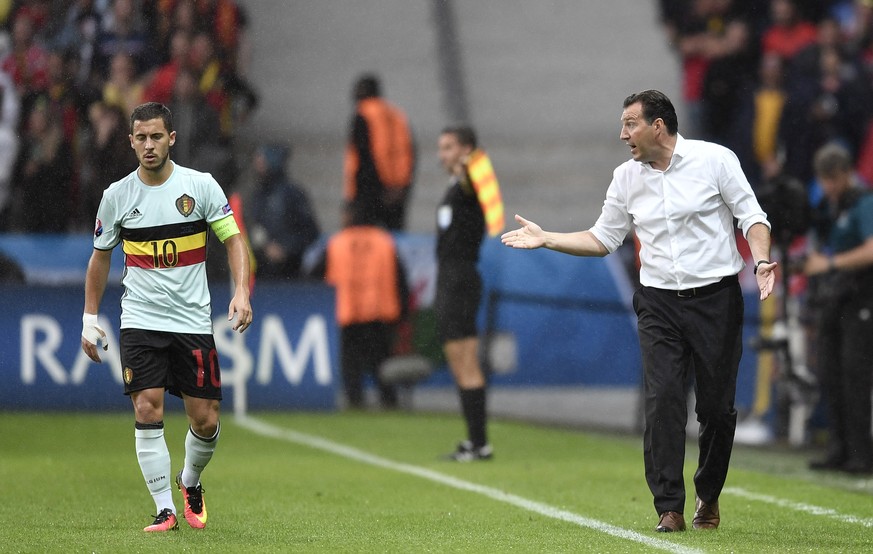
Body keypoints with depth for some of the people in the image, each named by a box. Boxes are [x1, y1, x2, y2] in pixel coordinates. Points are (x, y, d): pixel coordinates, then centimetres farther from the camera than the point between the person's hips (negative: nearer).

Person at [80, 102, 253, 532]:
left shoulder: (200, 185, -3)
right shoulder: (117, 195, 2)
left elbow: (232, 239, 0)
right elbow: (100, 256, 14)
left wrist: (241, 292, -15)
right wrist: (90, 319, 11)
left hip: (193, 320, 0)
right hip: (140, 321, 0)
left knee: (205, 421, 0)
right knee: (147, 412, -13)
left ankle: (190, 482, 30)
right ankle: (165, 510, -6)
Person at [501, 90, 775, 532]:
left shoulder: (715, 159, -4)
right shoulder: (626, 177, 7)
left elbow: (751, 216, -1)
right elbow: (602, 239, 15)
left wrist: (761, 260, -18)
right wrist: (545, 239, 7)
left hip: (716, 297, -2)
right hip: (658, 303, 3)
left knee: (717, 405, 1)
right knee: (662, 400, -11)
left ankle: (708, 496, 23)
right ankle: (669, 508, -8)